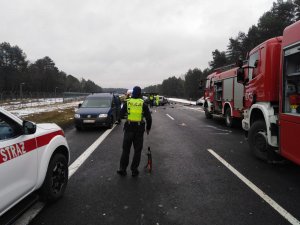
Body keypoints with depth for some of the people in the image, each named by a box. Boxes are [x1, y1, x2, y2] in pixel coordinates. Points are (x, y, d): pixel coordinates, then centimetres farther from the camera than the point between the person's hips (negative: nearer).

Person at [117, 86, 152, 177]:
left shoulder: (127, 102, -1)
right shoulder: (143, 104, -3)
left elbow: (121, 114, 6)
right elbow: (149, 117, -2)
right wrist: (148, 128, 12)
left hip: (129, 128, 1)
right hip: (139, 129, -1)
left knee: (126, 149, 12)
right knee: (137, 150, 10)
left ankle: (122, 169, 12)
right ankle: (134, 170, 12)